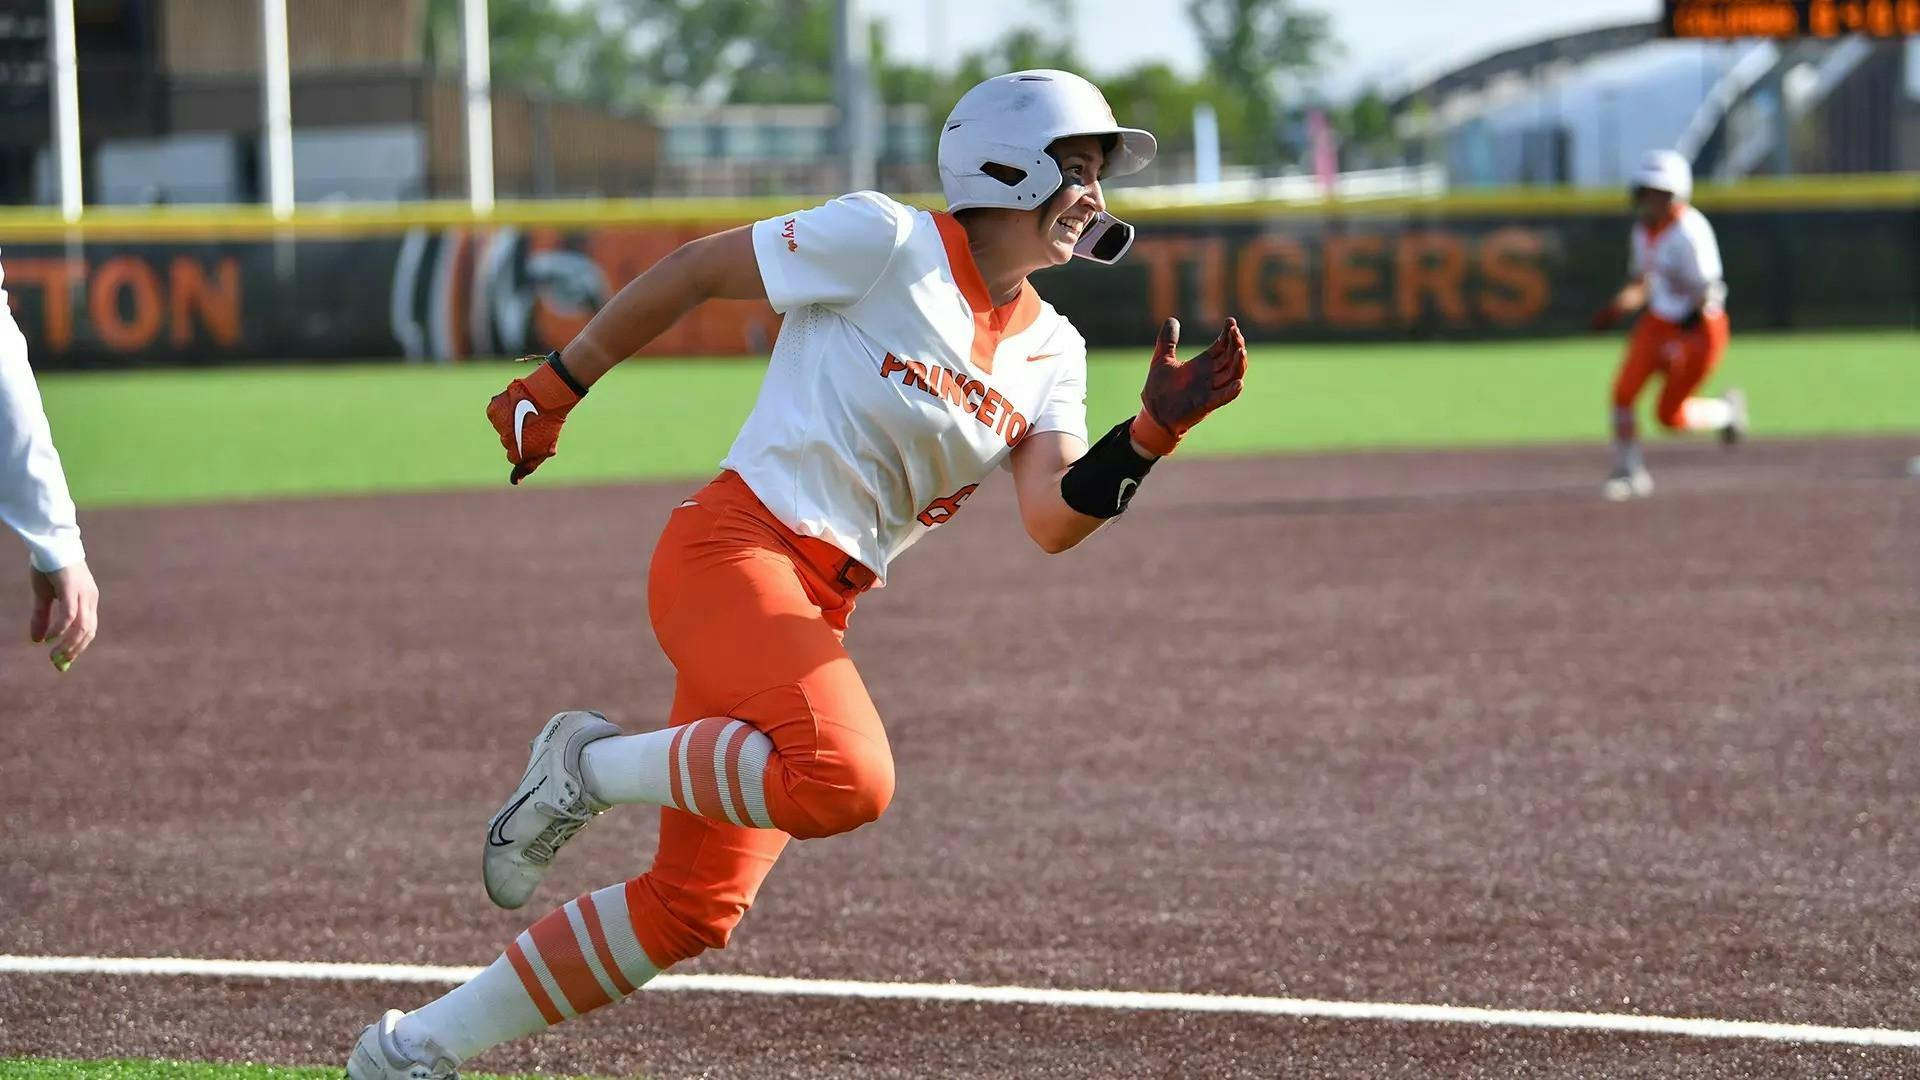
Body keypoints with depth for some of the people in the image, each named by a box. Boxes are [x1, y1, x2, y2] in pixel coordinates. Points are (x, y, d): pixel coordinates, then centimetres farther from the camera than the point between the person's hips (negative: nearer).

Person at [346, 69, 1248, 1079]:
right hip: (733, 551, -8)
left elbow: (1054, 521, -1)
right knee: (847, 778, -34)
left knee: (692, 911, 5)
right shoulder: (883, 241, -8)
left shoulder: (1049, 354, 12)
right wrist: (556, 387, 5)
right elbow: (695, 268, 0)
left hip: (817, 615, 8)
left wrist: (1152, 432, -18)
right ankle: (592, 765, -9)